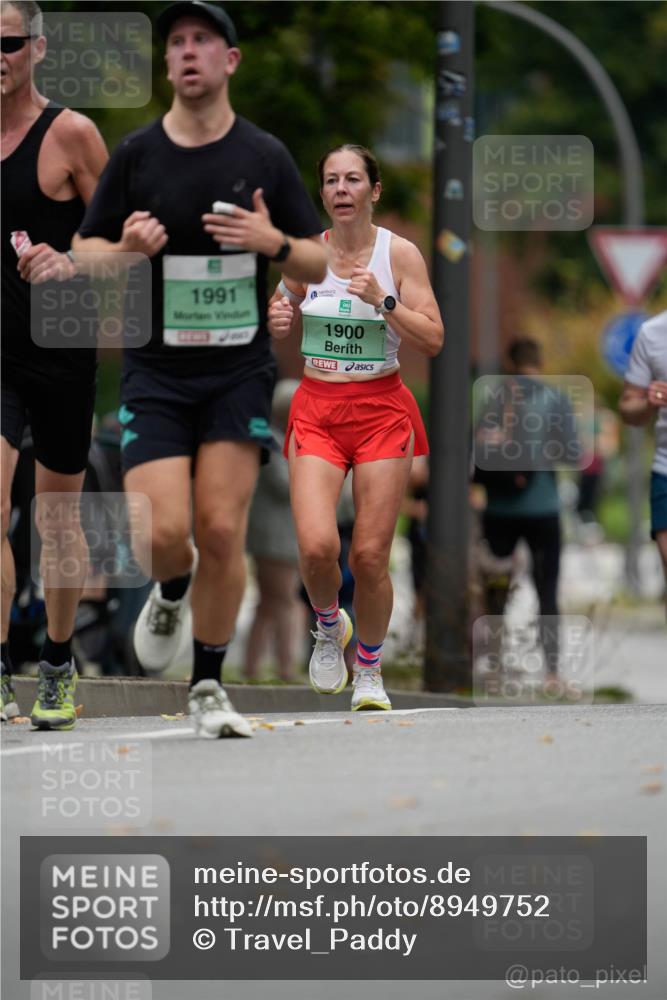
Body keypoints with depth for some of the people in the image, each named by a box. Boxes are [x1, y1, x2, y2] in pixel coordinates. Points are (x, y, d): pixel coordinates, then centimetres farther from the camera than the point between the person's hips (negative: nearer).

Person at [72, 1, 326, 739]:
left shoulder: (265, 158, 3)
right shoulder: (134, 155, 3)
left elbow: (319, 263, 7)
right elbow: (84, 256, 8)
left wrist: (273, 242, -14)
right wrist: (128, 248, -14)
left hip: (239, 372, 0)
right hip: (155, 373, 0)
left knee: (221, 531, -7)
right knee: (162, 533, -13)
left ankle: (209, 687, 7)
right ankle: (170, 597, 24)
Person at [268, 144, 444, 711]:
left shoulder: (400, 254, -3)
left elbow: (433, 340, -8)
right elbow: (281, 336, 17)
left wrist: (383, 299, -20)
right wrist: (280, 322, -6)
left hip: (382, 410, -1)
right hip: (317, 409, 1)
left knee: (370, 556, -4)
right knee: (316, 546, -17)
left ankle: (370, 671, 18)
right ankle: (329, 626, 16)